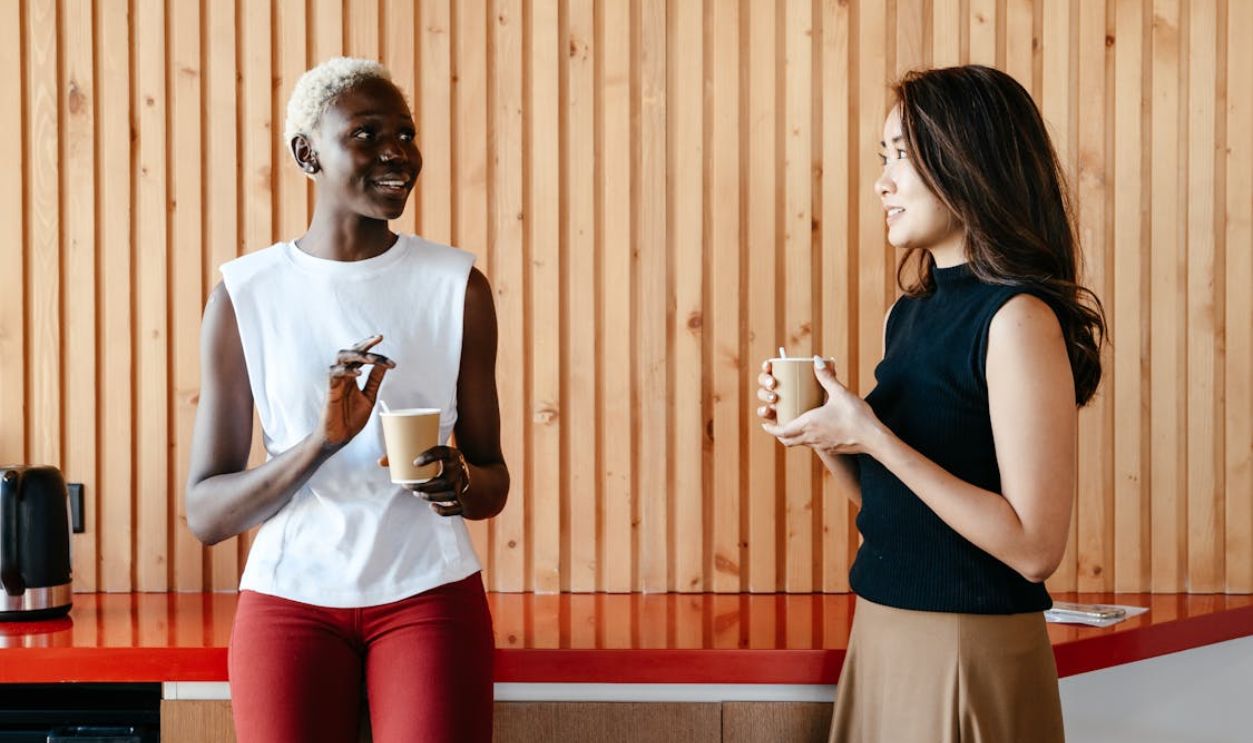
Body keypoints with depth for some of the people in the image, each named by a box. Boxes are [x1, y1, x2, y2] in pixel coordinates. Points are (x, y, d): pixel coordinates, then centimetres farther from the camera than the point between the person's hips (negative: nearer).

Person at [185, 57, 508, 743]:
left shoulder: (458, 285, 2)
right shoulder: (244, 295, -1)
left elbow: (493, 483, 10)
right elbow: (205, 514, -3)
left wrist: (461, 484, -13)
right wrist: (322, 441, -19)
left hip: (429, 593, 0)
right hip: (291, 597, 0)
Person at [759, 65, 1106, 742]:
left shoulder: (1018, 319, -16)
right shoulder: (906, 315, 8)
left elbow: (1034, 547, -22)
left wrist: (873, 436, -22)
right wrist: (825, 434, -2)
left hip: (972, 650, -8)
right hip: (882, 635, 8)